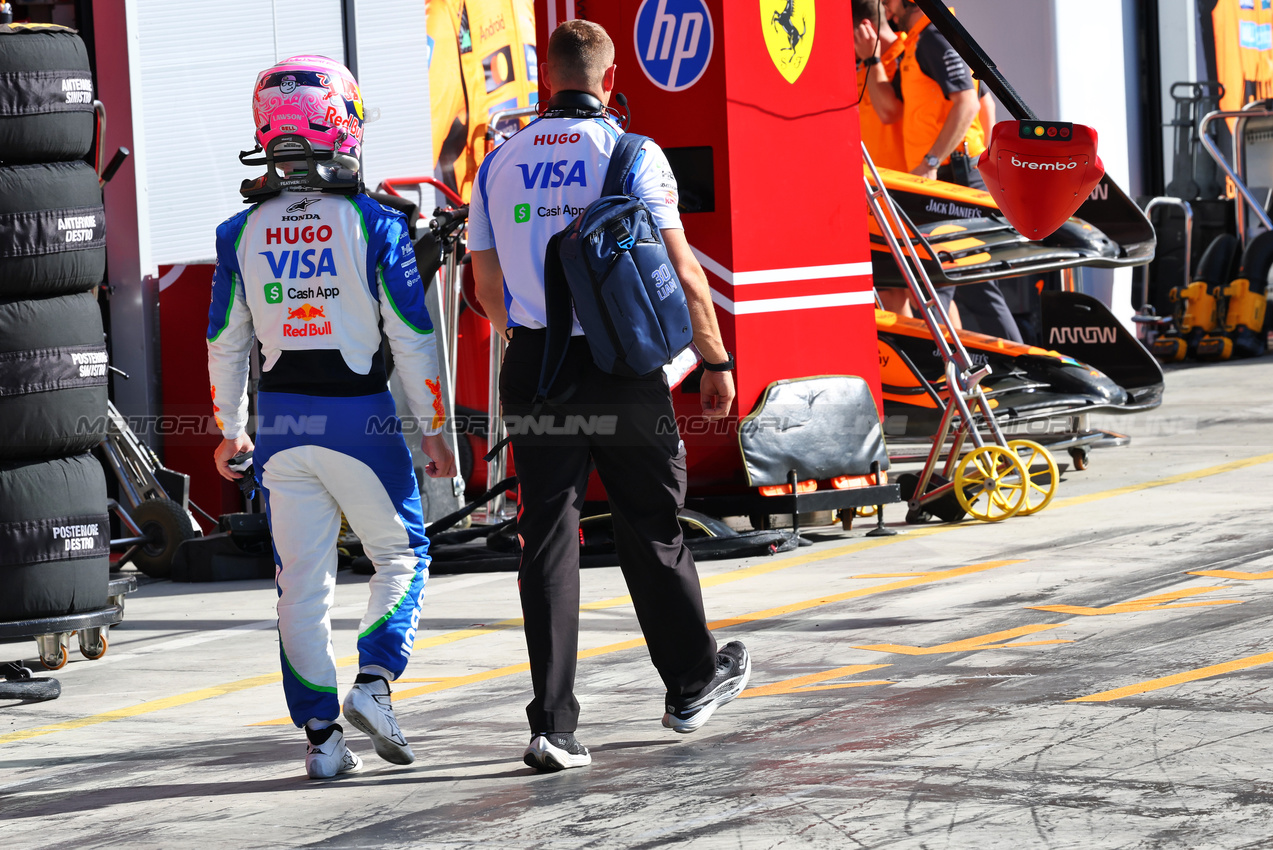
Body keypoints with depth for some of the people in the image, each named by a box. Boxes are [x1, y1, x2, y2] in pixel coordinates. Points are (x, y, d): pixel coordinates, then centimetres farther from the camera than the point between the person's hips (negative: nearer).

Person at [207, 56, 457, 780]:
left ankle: (322, 735, 8)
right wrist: (437, 430, 1)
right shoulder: (374, 224, -9)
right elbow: (412, 336, -8)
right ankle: (374, 683, -5)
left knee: (303, 580, 8)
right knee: (402, 556, 14)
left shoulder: (242, 233, 1)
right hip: (361, 418, -3)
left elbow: (225, 342, 8)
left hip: (282, 421, 3)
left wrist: (231, 430, 22)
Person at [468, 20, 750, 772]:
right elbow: (681, 272, -6)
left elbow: (488, 289, 13)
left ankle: (554, 725, -5)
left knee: (548, 543, 2)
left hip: (535, 371, 3)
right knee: (652, 532, 13)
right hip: (621, 369, -2)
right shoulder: (631, 154, -4)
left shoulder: (501, 164, 7)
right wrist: (716, 360, 5)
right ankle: (692, 684, 29)